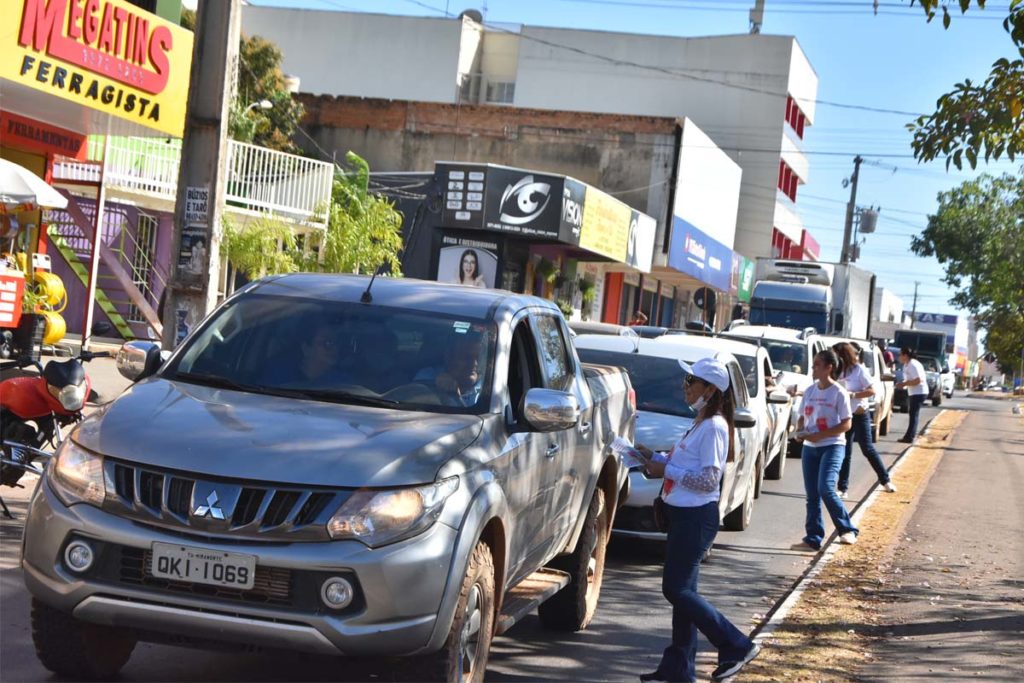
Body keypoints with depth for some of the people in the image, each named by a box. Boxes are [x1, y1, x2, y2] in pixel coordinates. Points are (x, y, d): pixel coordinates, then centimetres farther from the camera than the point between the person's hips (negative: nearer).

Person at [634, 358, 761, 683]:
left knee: (677, 590, -7)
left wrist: (666, 470, -17)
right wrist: (654, 458, 9)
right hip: (684, 514, 10)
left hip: (696, 518, -10)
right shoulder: (701, 423, 13)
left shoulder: (714, 427, -17)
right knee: (681, 590, 12)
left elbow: (709, 479, -21)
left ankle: (737, 646, -1)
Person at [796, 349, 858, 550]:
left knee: (826, 489, -19)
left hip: (832, 446, -6)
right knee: (812, 494, 4)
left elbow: (846, 424, -10)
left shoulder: (838, 393, -9)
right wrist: (800, 430, -5)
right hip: (810, 447, 6)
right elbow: (802, 417, 18)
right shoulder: (810, 391, 9)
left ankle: (847, 529, -4)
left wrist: (820, 435, -18)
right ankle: (813, 537, 9)